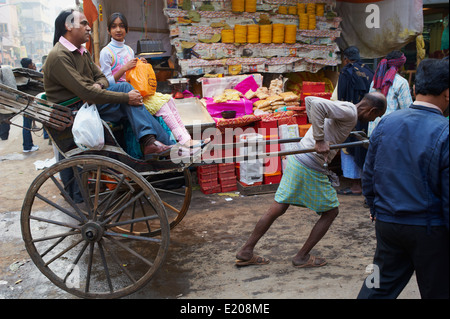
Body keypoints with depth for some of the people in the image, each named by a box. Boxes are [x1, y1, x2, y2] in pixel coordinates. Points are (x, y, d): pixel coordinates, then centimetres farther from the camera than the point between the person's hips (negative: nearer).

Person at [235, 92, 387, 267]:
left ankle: (245, 252, 18)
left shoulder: (341, 106, 16)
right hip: (311, 169, -9)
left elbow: (309, 99, 25)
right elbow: (317, 104, -27)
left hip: (295, 160, 9)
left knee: (277, 209, 12)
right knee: (331, 211, 11)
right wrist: (320, 140, -24)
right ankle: (302, 257, 20)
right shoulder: (350, 112, -11)